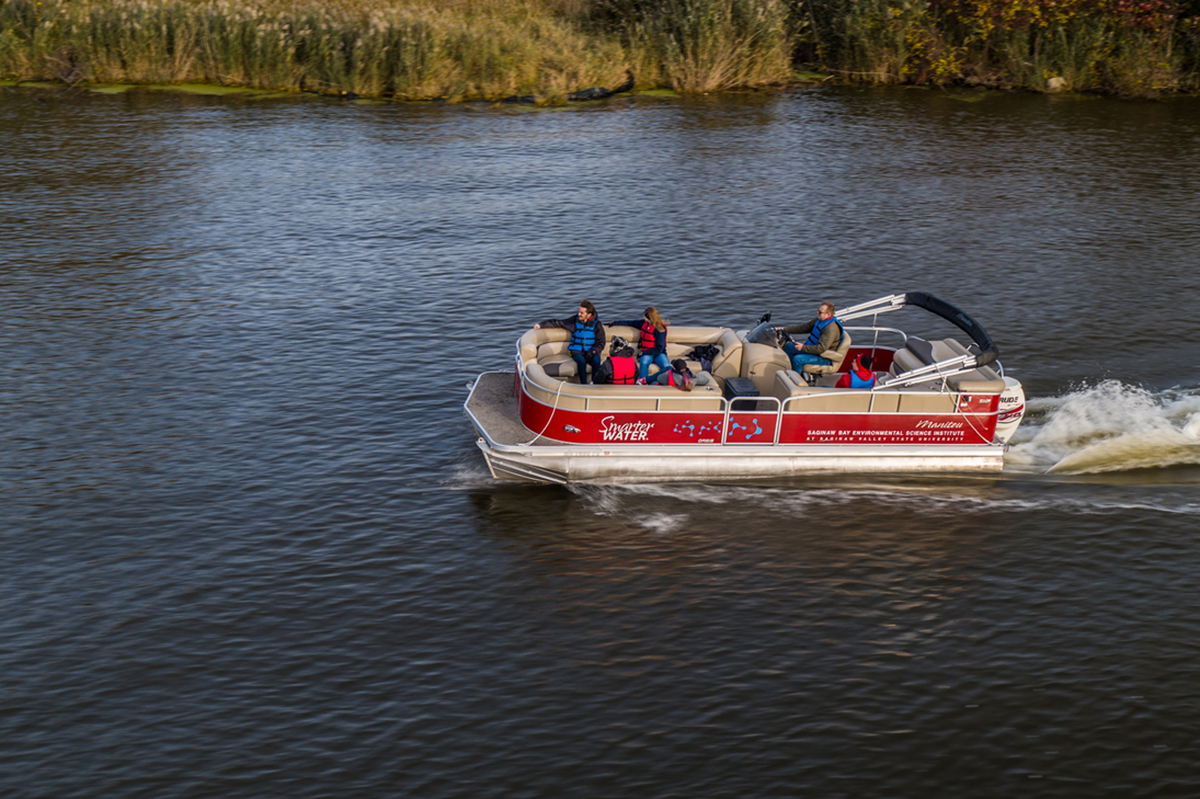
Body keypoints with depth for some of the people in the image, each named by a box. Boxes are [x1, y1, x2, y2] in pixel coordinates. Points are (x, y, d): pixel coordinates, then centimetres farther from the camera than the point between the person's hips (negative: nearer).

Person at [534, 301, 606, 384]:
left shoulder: (597, 325, 1)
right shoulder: (575, 321, 4)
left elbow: (600, 344, 1)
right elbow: (557, 322, 10)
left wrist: (591, 353, -16)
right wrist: (541, 325, 2)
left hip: (591, 352, 0)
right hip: (577, 351, 0)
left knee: (596, 361, -34)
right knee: (581, 361, -34)